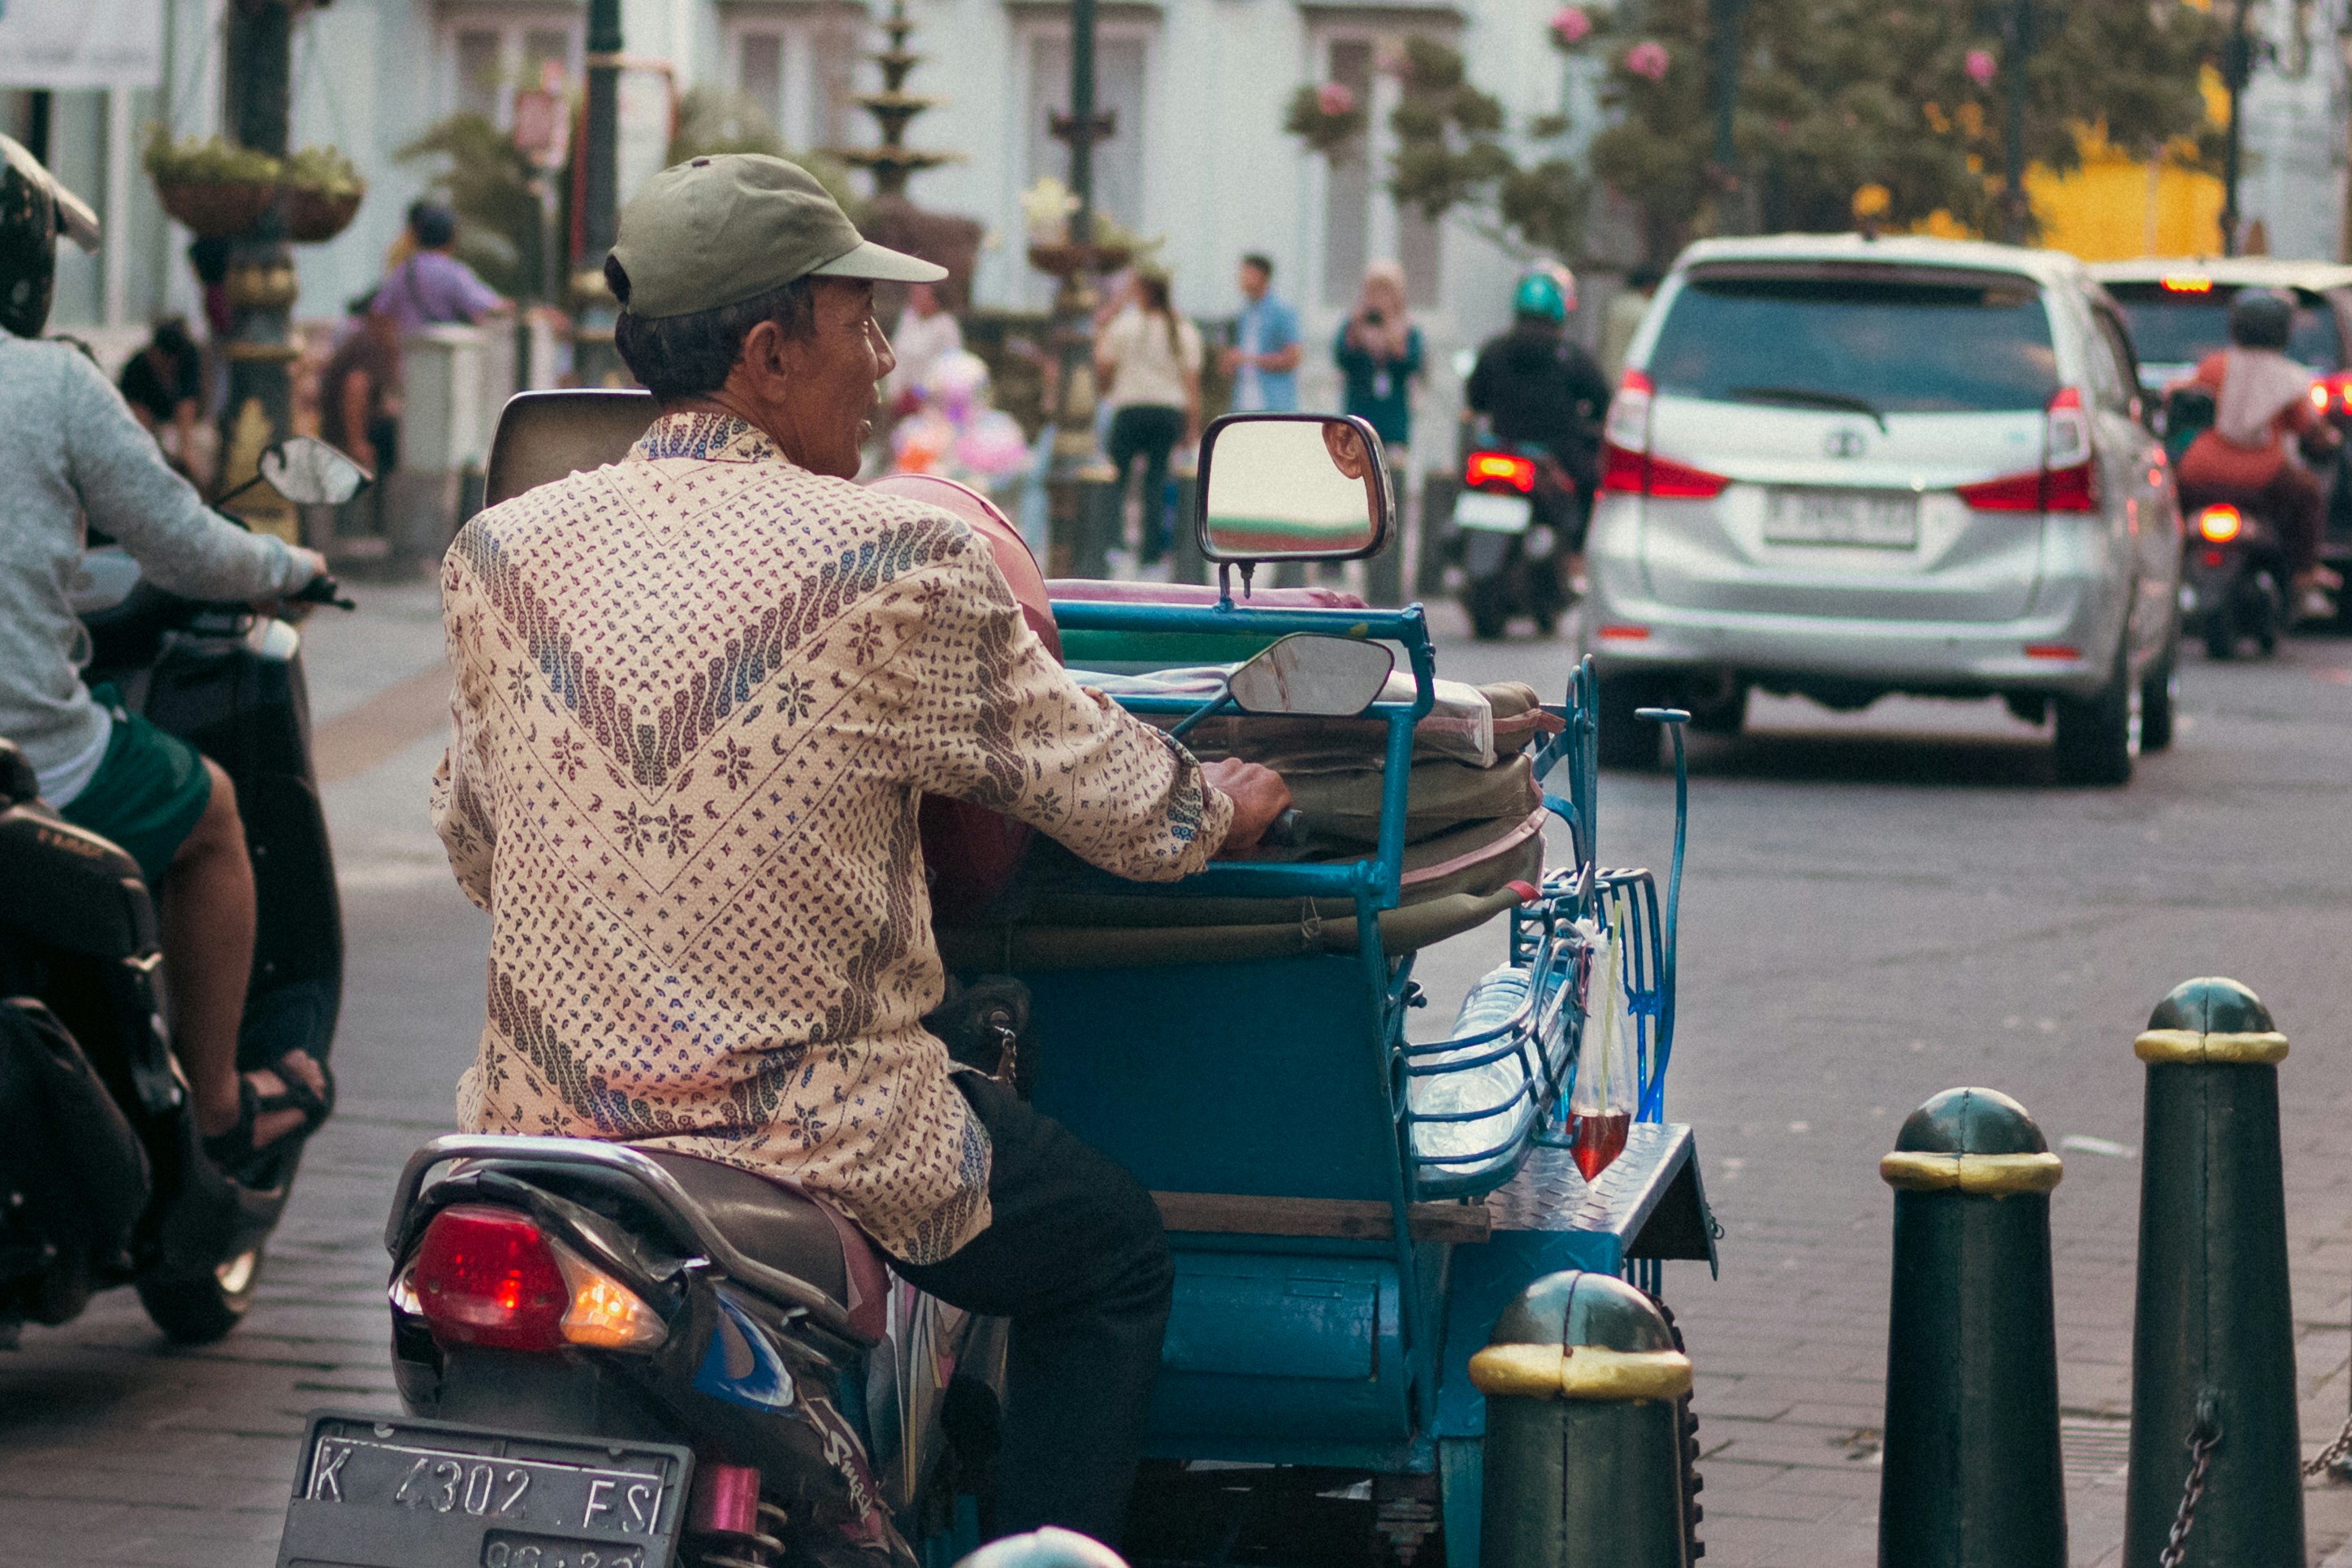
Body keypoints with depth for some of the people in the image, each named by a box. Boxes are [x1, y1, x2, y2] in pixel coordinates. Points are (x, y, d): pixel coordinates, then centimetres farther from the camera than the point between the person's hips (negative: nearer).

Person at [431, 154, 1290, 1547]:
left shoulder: (499, 556, 1)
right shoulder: (903, 567, -12)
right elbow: (1105, 792, 0)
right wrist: (1229, 806, 23)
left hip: (537, 1125, 5)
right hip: (817, 1148, -5)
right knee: (1116, 1257, 20)